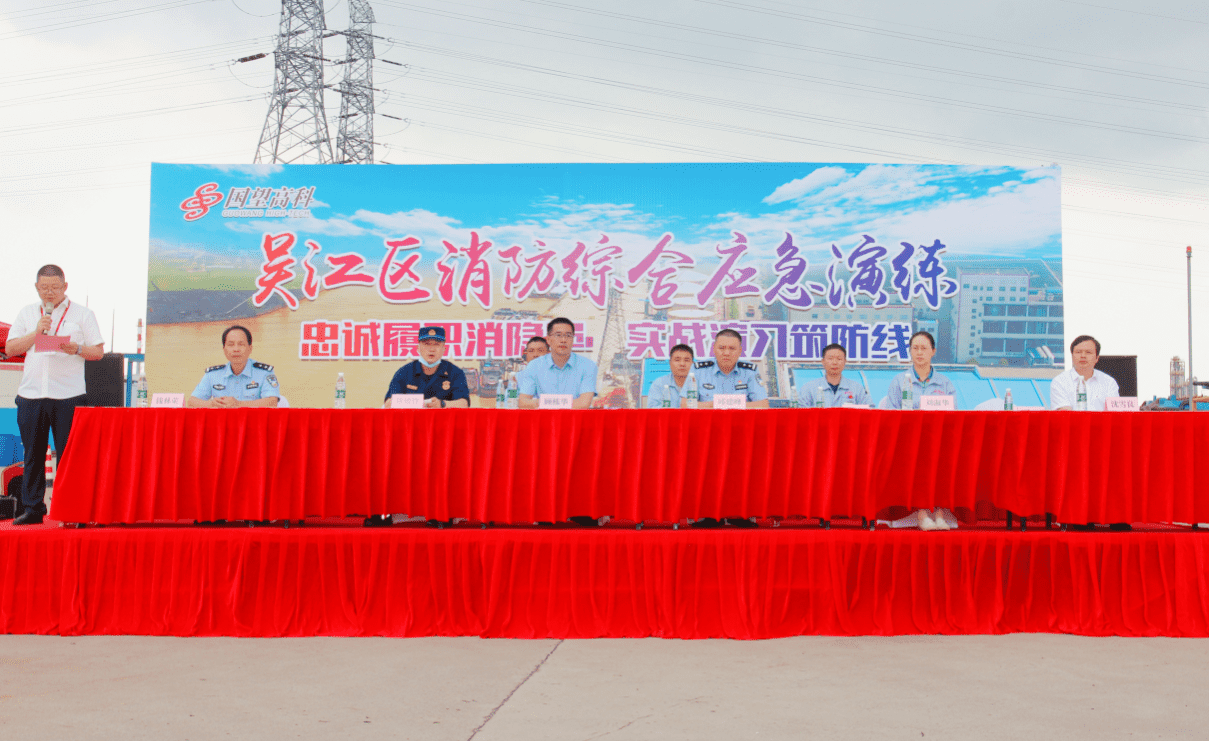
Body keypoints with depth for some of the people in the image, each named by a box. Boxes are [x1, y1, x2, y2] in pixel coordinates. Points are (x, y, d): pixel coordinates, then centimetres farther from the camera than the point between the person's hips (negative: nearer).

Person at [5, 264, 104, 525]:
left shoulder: (82, 314, 7)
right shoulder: (27, 313, 15)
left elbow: (99, 351, 3)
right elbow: (10, 349, 8)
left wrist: (77, 349, -16)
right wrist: (37, 332, -5)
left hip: (68, 396, -3)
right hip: (30, 394, 3)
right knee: (33, 454, 6)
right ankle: (32, 508, 14)